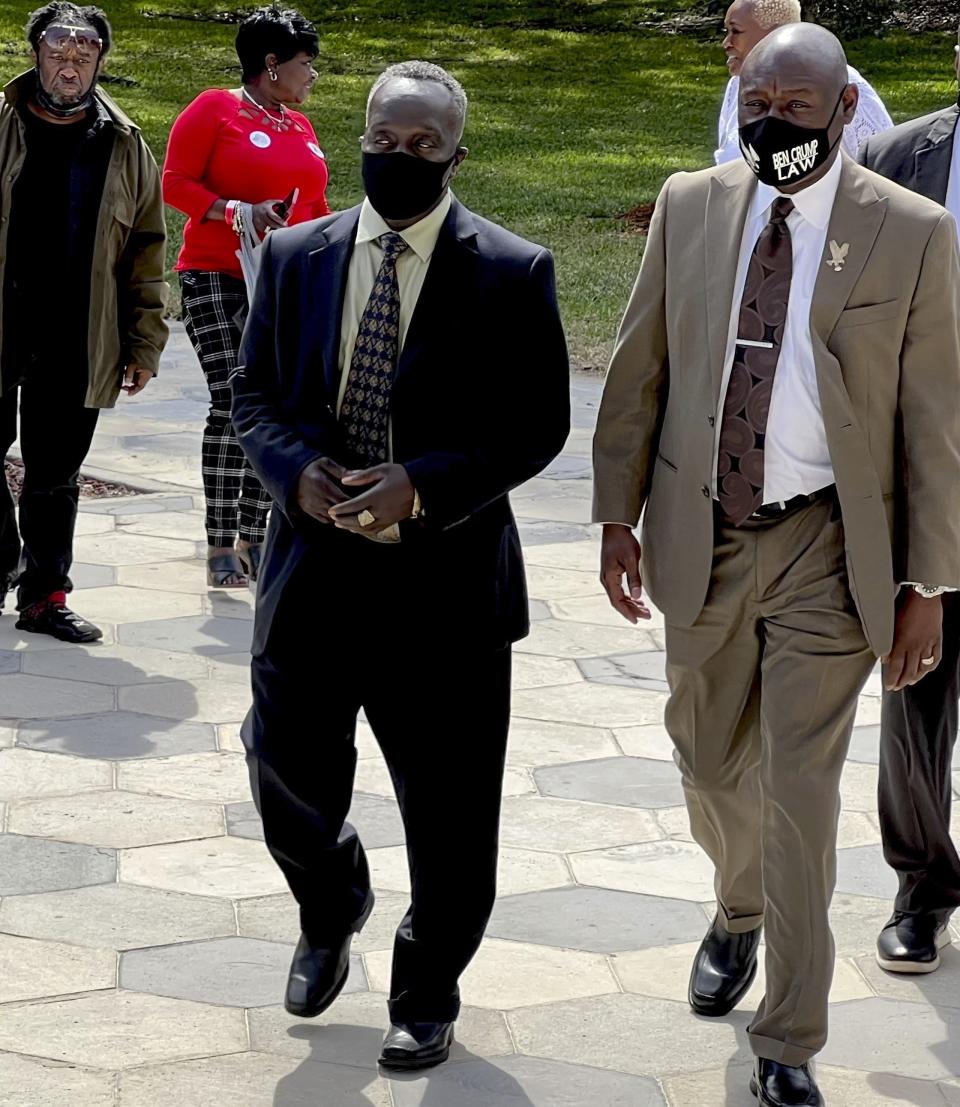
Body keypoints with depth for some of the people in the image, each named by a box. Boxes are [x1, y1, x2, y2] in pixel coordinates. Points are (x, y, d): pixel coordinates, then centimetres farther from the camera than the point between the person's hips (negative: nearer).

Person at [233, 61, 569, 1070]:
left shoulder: (511, 273, -5)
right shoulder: (295, 256, 5)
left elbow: (537, 424, -7)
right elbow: (254, 393, 9)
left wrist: (422, 485, -20)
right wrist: (298, 470, -12)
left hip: (445, 579, -3)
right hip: (312, 565, 3)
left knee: (447, 809, 7)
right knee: (288, 770, 11)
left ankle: (427, 996, 29)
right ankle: (332, 911, 44)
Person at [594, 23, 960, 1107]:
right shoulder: (689, 206, 1)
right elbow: (638, 371, 8)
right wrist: (617, 516, 5)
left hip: (827, 550, -3)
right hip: (703, 537, 3)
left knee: (800, 793, -3)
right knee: (711, 762, 18)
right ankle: (738, 916, 49)